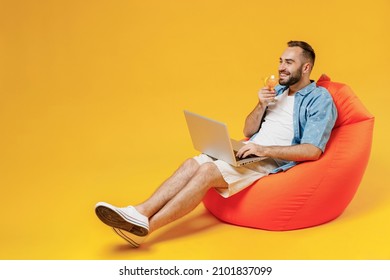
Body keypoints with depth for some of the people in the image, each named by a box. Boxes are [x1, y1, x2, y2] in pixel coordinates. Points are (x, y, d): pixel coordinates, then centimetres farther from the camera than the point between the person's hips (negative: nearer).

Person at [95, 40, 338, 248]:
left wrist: (264, 149, -23)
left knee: (208, 171, -28)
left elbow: (313, 151, -16)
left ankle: (145, 227, -32)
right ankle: (140, 213, -29)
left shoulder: (320, 100, -5)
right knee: (192, 164, -17)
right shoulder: (278, 91, 20)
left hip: (273, 160, -7)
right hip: (249, 151, 8)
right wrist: (261, 105, -1)